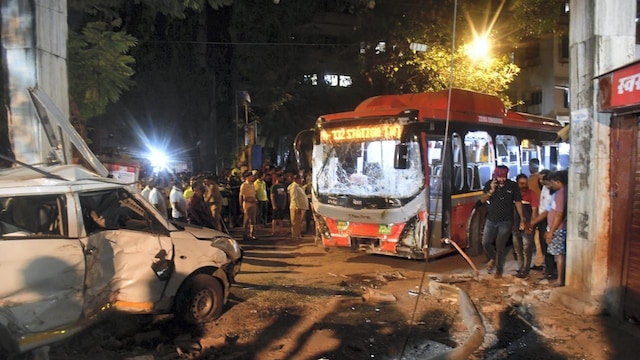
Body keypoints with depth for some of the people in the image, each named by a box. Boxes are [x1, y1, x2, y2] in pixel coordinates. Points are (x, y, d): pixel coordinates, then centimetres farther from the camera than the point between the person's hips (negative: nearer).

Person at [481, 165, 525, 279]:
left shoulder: (513, 185, -7)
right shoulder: (489, 184, -1)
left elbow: (518, 202, -4)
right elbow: (482, 200, -3)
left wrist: (522, 219, -7)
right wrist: (491, 190, -20)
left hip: (506, 222, -3)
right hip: (491, 220, 3)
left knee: (500, 246, -1)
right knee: (486, 242, 2)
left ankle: (499, 270, 18)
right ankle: (493, 258, 34)